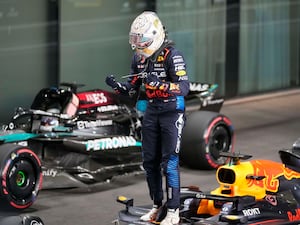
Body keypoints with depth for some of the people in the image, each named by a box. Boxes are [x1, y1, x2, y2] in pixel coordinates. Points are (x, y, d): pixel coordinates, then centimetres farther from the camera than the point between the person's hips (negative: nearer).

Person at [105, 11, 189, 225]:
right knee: (150, 161, 9)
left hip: (172, 111, -7)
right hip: (152, 110, 7)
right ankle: (157, 205, 22)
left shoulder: (172, 55, -18)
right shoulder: (139, 57, 5)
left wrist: (160, 83, -39)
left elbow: (184, 87, -26)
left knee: (169, 162, -10)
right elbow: (132, 88, 13)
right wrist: (117, 85, -7)